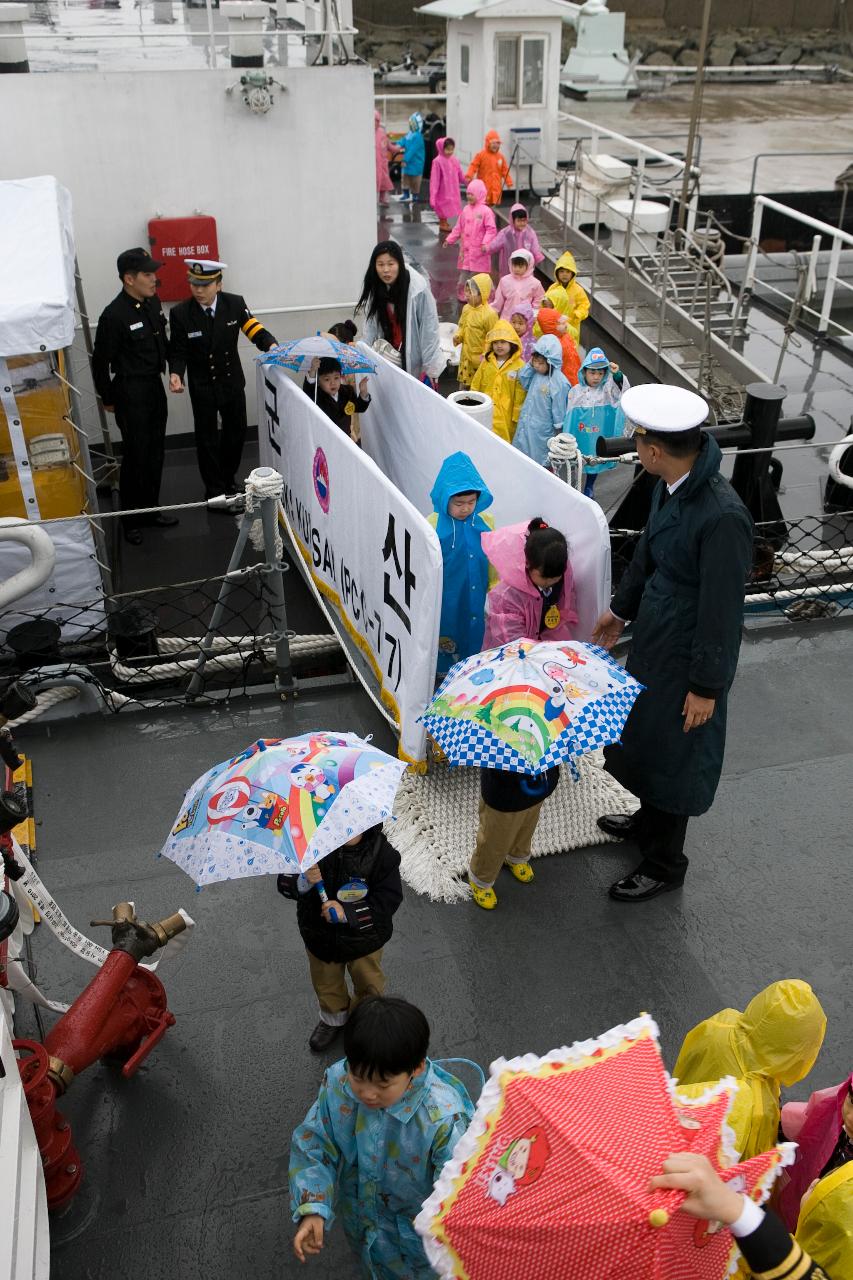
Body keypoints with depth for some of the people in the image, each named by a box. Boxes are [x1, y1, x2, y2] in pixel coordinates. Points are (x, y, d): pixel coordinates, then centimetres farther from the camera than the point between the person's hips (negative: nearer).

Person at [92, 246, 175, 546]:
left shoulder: (153, 302, 2)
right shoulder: (114, 315, -20)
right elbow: (101, 361, -13)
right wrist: (108, 399, -5)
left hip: (155, 386, 7)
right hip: (131, 391, -7)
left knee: (155, 452, 15)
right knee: (135, 455, 0)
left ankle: (151, 509, 30)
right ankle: (131, 521, 13)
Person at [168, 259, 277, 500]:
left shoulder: (235, 303, -10)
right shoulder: (180, 313, -14)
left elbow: (255, 329, -12)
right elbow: (178, 352, -9)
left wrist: (271, 346, -34)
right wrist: (176, 373, -28)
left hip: (232, 382, 3)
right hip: (202, 387, -2)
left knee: (236, 434, 16)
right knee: (207, 439, 6)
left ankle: (228, 482, 38)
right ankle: (214, 491, 21)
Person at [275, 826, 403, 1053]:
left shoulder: (381, 853, -27)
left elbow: (389, 900, -24)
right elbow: (284, 882, -15)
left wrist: (346, 912, -35)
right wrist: (304, 882, -39)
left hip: (364, 938, -1)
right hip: (319, 934, 2)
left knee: (368, 985, 24)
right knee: (326, 984, 27)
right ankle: (334, 1019, 58)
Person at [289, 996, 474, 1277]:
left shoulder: (444, 1118, -38)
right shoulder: (337, 1083, -27)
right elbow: (313, 1148, -14)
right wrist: (313, 1209, -25)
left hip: (415, 1232, -4)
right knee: (372, 1267, 33)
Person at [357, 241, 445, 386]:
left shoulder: (418, 289, -25)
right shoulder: (375, 287, -8)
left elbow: (429, 328, -19)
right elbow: (370, 324, -1)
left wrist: (430, 367, -16)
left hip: (414, 359, -5)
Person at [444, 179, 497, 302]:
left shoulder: (485, 211, -11)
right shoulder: (466, 210, 8)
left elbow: (491, 229, -15)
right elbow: (459, 227, 14)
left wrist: (485, 243, -28)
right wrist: (450, 239, 9)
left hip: (480, 250, -6)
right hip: (466, 249, 6)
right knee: (464, 273, 12)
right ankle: (462, 295, 25)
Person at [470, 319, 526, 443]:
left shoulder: (519, 366, -11)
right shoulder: (486, 362, 2)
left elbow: (520, 394, -9)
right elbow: (475, 385, 10)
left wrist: (517, 416, -7)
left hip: (505, 414, -4)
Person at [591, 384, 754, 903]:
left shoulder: (723, 517, -32)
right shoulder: (670, 486, -6)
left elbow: (722, 608, -25)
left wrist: (707, 685, -17)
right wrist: (621, 609, 23)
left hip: (689, 651, -8)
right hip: (654, 632, 8)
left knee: (672, 754, 10)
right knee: (643, 732, 25)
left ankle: (665, 864, 33)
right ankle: (649, 820, 52)